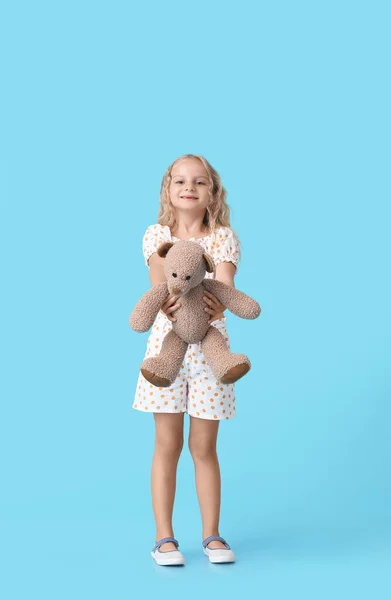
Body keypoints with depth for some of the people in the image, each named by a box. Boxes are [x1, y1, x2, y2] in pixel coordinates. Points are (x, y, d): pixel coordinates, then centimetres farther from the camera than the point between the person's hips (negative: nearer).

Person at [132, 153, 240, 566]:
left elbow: (225, 286, -15)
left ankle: (211, 535, 19)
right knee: (168, 444, 4)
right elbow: (158, 280, -16)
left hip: (209, 345, 0)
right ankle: (164, 537, 14)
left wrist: (216, 305, -40)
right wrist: (169, 303, -40)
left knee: (204, 446, 6)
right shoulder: (156, 235, 2)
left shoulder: (223, 238, 1)